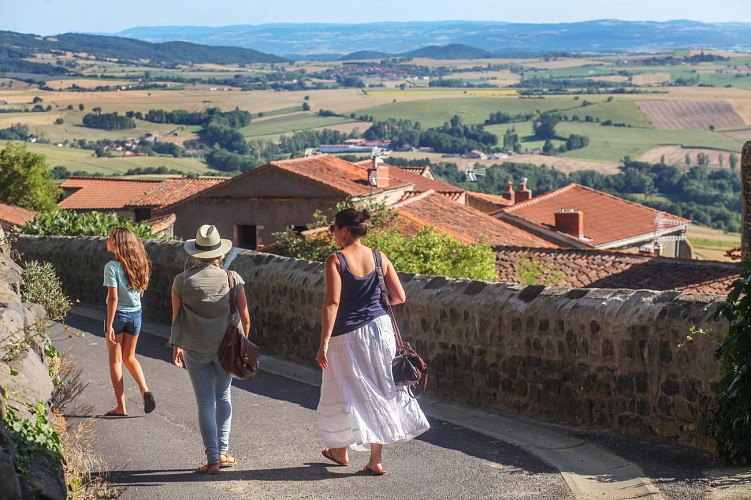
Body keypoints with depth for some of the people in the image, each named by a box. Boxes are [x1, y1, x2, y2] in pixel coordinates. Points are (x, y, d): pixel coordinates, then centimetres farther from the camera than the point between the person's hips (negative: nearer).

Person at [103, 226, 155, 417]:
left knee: (115, 360, 7)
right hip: (136, 314, 6)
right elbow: (141, 290, 6)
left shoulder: (112, 267, -18)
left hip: (119, 314, -6)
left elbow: (113, 298, -20)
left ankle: (121, 407, 8)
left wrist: (109, 325, -16)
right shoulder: (137, 264, 0)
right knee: (129, 357, 20)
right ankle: (145, 390, -2)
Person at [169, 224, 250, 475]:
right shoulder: (232, 279, -6)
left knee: (206, 403, 5)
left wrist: (176, 347, 15)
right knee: (223, 396, 20)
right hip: (226, 347, 1)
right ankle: (223, 451, 18)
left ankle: (213, 460, 4)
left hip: (195, 350, -1)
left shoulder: (182, 281, -6)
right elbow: (245, 318, -3)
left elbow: (176, 318, 2)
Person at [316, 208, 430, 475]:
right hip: (379, 328, 4)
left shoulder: (335, 261, -12)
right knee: (378, 391, 10)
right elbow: (399, 297, 2)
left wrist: (324, 342, -19)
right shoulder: (380, 259, 2)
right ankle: (376, 459, 9)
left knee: (345, 392, 13)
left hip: (347, 334, -4)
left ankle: (341, 451, 30)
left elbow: (332, 302, -20)